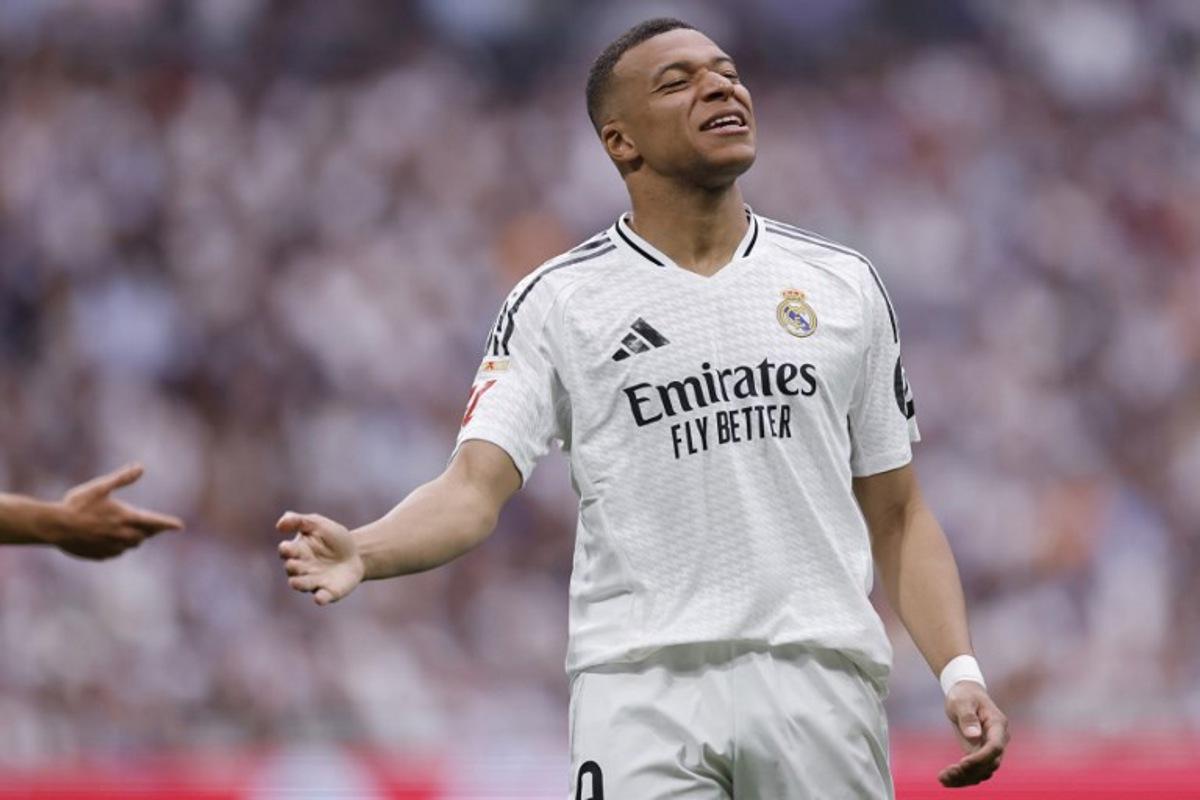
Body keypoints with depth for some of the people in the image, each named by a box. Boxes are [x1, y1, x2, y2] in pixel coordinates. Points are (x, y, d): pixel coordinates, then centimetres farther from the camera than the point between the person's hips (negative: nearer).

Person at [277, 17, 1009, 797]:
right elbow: (475, 486, -6)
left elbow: (898, 516, 15)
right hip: (642, 692, -2)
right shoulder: (559, 301, 5)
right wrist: (361, 550, -26)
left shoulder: (844, 284, 13)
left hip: (821, 681, 2)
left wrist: (960, 672, 1)